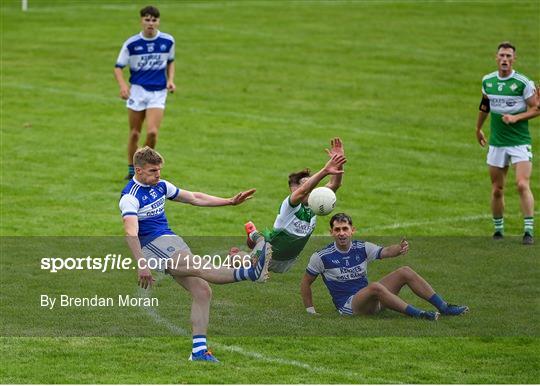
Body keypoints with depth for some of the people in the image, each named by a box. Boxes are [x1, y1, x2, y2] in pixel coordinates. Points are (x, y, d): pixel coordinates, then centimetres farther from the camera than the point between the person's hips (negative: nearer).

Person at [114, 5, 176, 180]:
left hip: (158, 93, 0)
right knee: (134, 133, 5)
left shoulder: (168, 41, -1)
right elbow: (118, 67, 0)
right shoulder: (131, 43, -6)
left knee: (152, 132, -15)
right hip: (137, 90, 0)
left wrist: (170, 79, 1)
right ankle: (131, 169, 21)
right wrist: (122, 85, -18)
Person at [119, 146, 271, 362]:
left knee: (202, 291, -2)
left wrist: (230, 202, 18)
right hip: (152, 245, -9)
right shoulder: (130, 197, -14)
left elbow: (194, 198, 21)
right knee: (200, 266, -28)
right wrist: (142, 265, -40)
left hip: (171, 241, 9)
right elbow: (131, 233, -28)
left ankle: (199, 350, -2)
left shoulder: (160, 186, 11)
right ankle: (249, 271, -50)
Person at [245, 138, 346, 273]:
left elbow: (334, 185, -27)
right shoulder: (289, 205, -34)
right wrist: (324, 171, -70)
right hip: (269, 256, -5)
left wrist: (339, 164, -46)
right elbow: (303, 191, -56)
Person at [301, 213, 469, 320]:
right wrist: (310, 311, -2)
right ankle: (419, 314, -36)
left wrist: (400, 248, -33)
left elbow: (385, 251, -11)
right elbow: (306, 283, 1)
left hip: (368, 300, 6)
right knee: (375, 287, -37)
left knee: (405, 272, -8)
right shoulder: (321, 257, -8)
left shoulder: (362, 248, 3)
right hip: (348, 305, -6)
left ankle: (444, 307, -9)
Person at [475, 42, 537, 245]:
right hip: (496, 143, 4)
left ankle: (529, 231, -14)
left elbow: (535, 109, -4)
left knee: (522, 184, -17)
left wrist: (515, 118, -19)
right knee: (497, 190, 7)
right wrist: (478, 128, 33)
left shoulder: (523, 83, -9)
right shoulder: (487, 81, 5)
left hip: (520, 142, -4)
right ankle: (498, 230, 21)